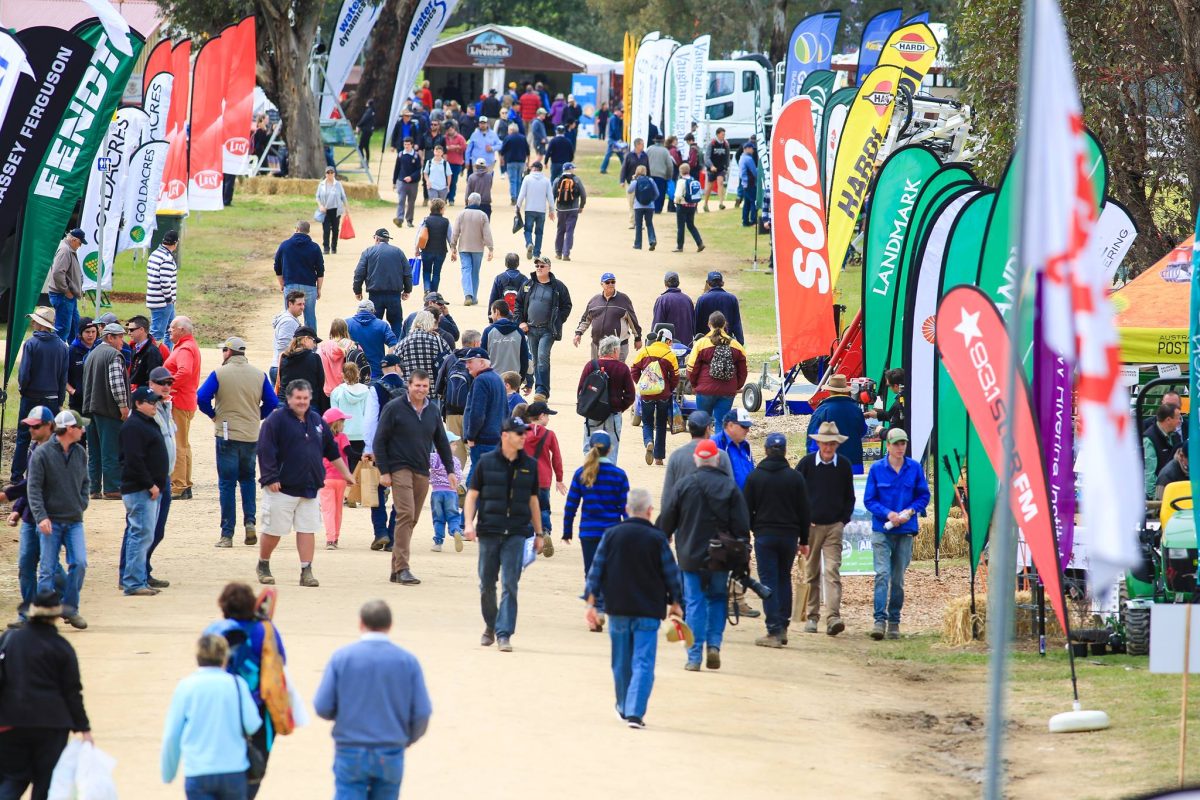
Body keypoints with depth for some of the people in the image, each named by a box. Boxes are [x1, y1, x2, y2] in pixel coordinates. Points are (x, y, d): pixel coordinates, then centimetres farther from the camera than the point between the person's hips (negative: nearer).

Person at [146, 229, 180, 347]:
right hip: (163, 302, -10)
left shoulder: (154, 254, 11)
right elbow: (165, 282, -25)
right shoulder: (167, 259, -19)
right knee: (157, 333, -7)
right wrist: (169, 298, -12)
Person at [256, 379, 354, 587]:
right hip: (282, 487, -5)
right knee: (273, 530, 2)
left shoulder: (316, 420, 12)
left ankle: (306, 572, 3)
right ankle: (263, 566, 20)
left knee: (307, 530, 1)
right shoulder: (277, 420, -7)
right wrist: (271, 478, -18)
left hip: (309, 488, 5)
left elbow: (332, 451, 22)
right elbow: (265, 451, -13)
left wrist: (345, 473, 26)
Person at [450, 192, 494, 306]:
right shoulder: (482, 215, -5)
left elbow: (455, 232, -1)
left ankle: (468, 295, -23)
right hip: (478, 248, 0)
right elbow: (487, 234, -6)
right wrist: (490, 249, -1)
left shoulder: (462, 214, -3)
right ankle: (473, 298, 13)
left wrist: (453, 247, 6)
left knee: (466, 270, -3)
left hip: (464, 248, 0)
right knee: (475, 272, 10)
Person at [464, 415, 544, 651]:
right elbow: (472, 495, 4)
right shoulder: (486, 462, 3)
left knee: (510, 585, -9)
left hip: (516, 534, 0)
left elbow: (532, 500, 15)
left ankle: (504, 634, -9)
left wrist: (538, 534, 16)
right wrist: (469, 523, -10)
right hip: (489, 532, 0)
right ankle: (490, 625, 28)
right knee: (487, 584, 6)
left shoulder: (529, 466, 9)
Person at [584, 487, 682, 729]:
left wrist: (591, 602, 5)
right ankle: (635, 712, -16)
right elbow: (672, 573, 0)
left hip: (618, 609, 3)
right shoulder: (657, 539, -6)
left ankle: (624, 707, 30)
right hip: (648, 611, -3)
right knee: (643, 663, -4)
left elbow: (596, 570, 0)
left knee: (621, 662, 16)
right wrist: (675, 603, 14)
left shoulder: (611, 535, -1)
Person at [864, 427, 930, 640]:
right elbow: (869, 500, 1)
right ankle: (880, 619, -19)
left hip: (906, 530, 2)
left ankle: (894, 621, 15)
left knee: (898, 578, 7)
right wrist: (888, 514, -14)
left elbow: (924, 496, 9)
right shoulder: (877, 469, -1)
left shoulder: (914, 468, 3)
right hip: (882, 529, -2)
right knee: (882, 573, -14)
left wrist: (910, 511, -9)